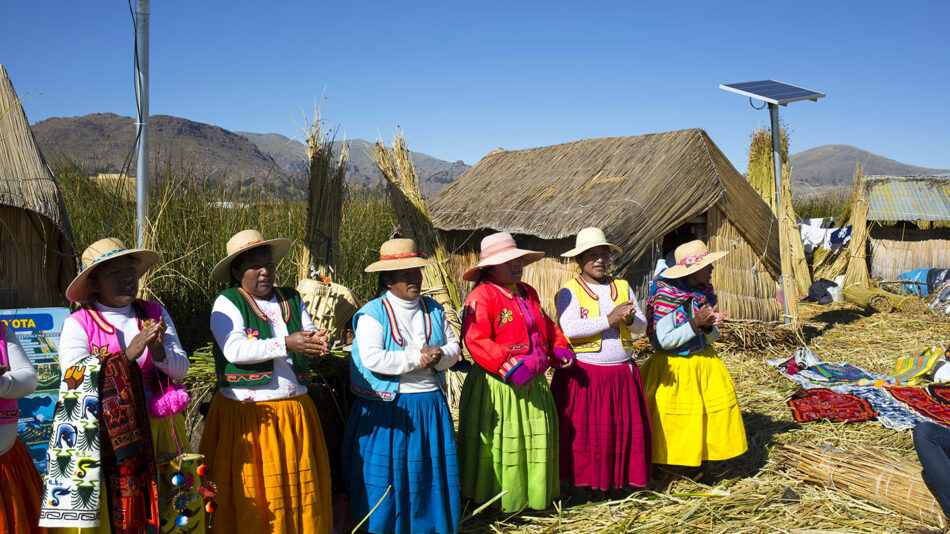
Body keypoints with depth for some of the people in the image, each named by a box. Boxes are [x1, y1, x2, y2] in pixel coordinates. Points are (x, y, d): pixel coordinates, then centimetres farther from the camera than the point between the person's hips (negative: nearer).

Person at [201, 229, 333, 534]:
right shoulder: (227, 303, -3)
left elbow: (309, 336, 2)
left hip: (295, 410, 4)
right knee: (249, 498, 2)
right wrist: (286, 344, -26)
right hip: (247, 415, -4)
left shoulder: (291, 299, 11)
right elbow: (235, 349, -18)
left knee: (300, 489, 7)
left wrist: (318, 342, -23)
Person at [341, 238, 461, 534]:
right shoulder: (372, 313, -7)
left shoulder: (433, 310, 11)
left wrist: (439, 355, -13)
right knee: (390, 473, 2)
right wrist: (415, 360, -15)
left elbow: (454, 346, 10)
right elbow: (372, 358, -18)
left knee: (431, 472, 9)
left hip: (432, 403, 5)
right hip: (389, 407, -5)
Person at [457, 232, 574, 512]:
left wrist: (559, 348, 8)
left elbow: (546, 326, 25)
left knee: (537, 436, 13)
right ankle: (496, 501, 16)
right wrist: (508, 366, -28)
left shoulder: (528, 293, 14)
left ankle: (533, 494, 28)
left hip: (534, 383, 8)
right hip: (498, 385, -7)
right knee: (499, 442, 1)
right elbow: (476, 340, -22)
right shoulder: (481, 296, -13)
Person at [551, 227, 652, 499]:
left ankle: (619, 480, 22)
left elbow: (642, 326, 9)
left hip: (622, 372, 5)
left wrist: (629, 319, -14)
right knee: (582, 431, 0)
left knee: (625, 428, 6)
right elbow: (569, 328, -19)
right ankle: (580, 485, 14)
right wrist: (609, 319, -20)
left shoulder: (622, 287, 13)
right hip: (584, 374, -4)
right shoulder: (570, 291, -3)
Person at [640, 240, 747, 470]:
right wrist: (695, 324, -26)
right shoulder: (665, 296, -18)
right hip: (675, 368, -7)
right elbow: (665, 340, -21)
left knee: (719, 403, 4)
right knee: (673, 421, 1)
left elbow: (712, 338, 7)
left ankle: (704, 456, 19)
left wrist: (709, 326, -16)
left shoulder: (706, 293, 3)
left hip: (705, 363, 7)